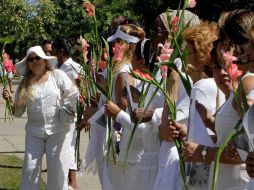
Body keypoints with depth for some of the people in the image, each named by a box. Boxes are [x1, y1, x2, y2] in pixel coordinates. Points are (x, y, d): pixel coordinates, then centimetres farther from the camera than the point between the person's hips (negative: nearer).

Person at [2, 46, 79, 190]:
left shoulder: (58, 76, -3)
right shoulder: (25, 84, 5)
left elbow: (74, 95, 0)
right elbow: (18, 112, 8)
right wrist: (10, 100, -10)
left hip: (58, 130, -2)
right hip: (34, 132, 3)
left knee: (57, 170, 2)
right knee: (30, 168, 3)